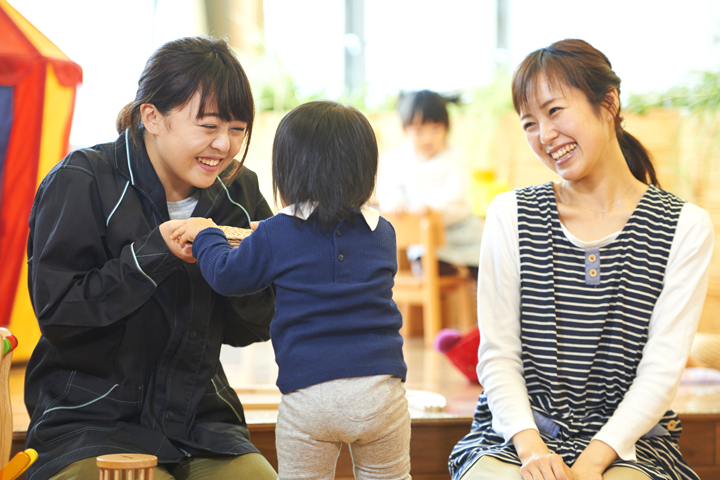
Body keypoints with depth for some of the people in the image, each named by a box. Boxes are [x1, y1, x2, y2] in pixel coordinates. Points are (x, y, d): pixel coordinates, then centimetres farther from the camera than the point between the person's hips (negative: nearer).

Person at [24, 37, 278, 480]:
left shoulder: (239, 191, 5)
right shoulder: (81, 183, -9)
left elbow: (249, 331, 9)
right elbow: (57, 316, -16)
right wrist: (157, 251, -22)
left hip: (201, 422, 4)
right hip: (91, 422, -4)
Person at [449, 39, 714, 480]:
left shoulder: (685, 226, 2)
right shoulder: (511, 214, 6)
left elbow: (662, 369, -4)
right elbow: (497, 355, 3)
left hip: (626, 443, -1)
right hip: (515, 439, 1)